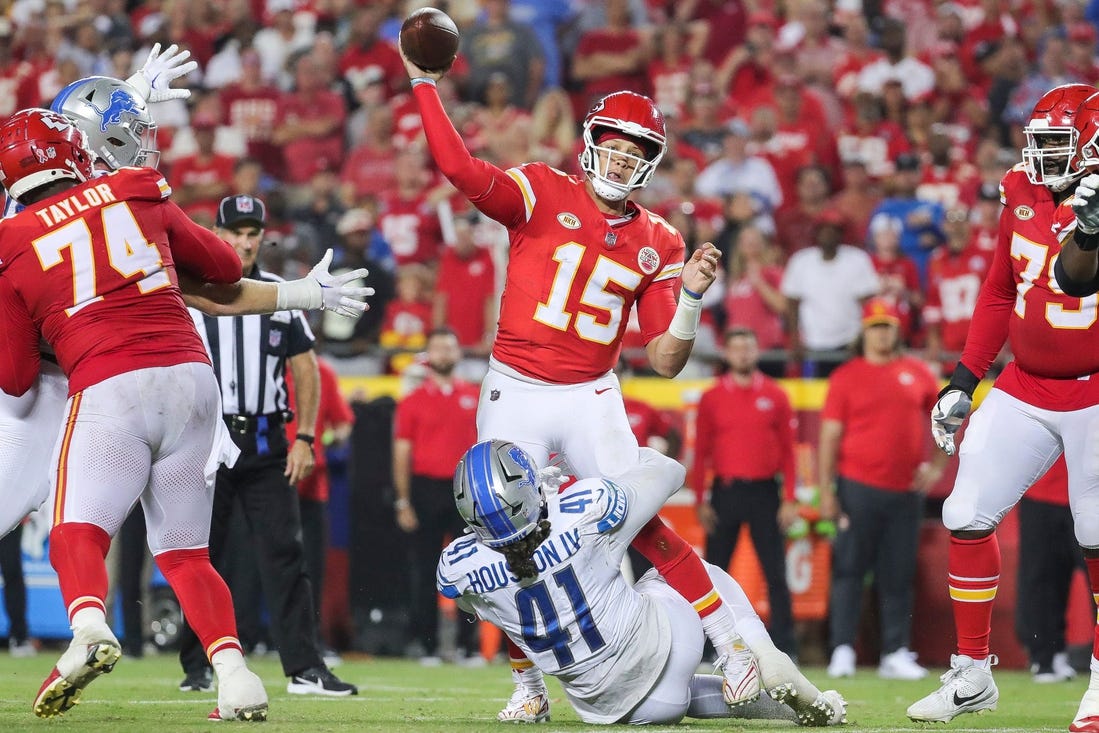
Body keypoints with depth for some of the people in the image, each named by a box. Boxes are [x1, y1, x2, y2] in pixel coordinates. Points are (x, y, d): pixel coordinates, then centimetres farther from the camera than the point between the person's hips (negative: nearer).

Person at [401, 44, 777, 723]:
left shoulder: (657, 244, 4)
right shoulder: (543, 195, -3)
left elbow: (666, 361, 2)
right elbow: (461, 168, -19)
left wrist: (692, 295, -13)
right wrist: (425, 85, -20)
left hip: (592, 399, 1)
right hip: (515, 393, -1)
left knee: (642, 524, -14)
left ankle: (733, 647, -6)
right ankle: (529, 685, 13)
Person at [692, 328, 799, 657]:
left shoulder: (775, 396, 6)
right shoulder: (712, 398, 6)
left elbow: (787, 450, 5)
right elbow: (701, 452, 5)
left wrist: (789, 499, -2)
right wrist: (701, 502, -1)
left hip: (765, 493, 0)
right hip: (725, 491, 0)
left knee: (776, 573, -1)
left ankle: (785, 650, 1)